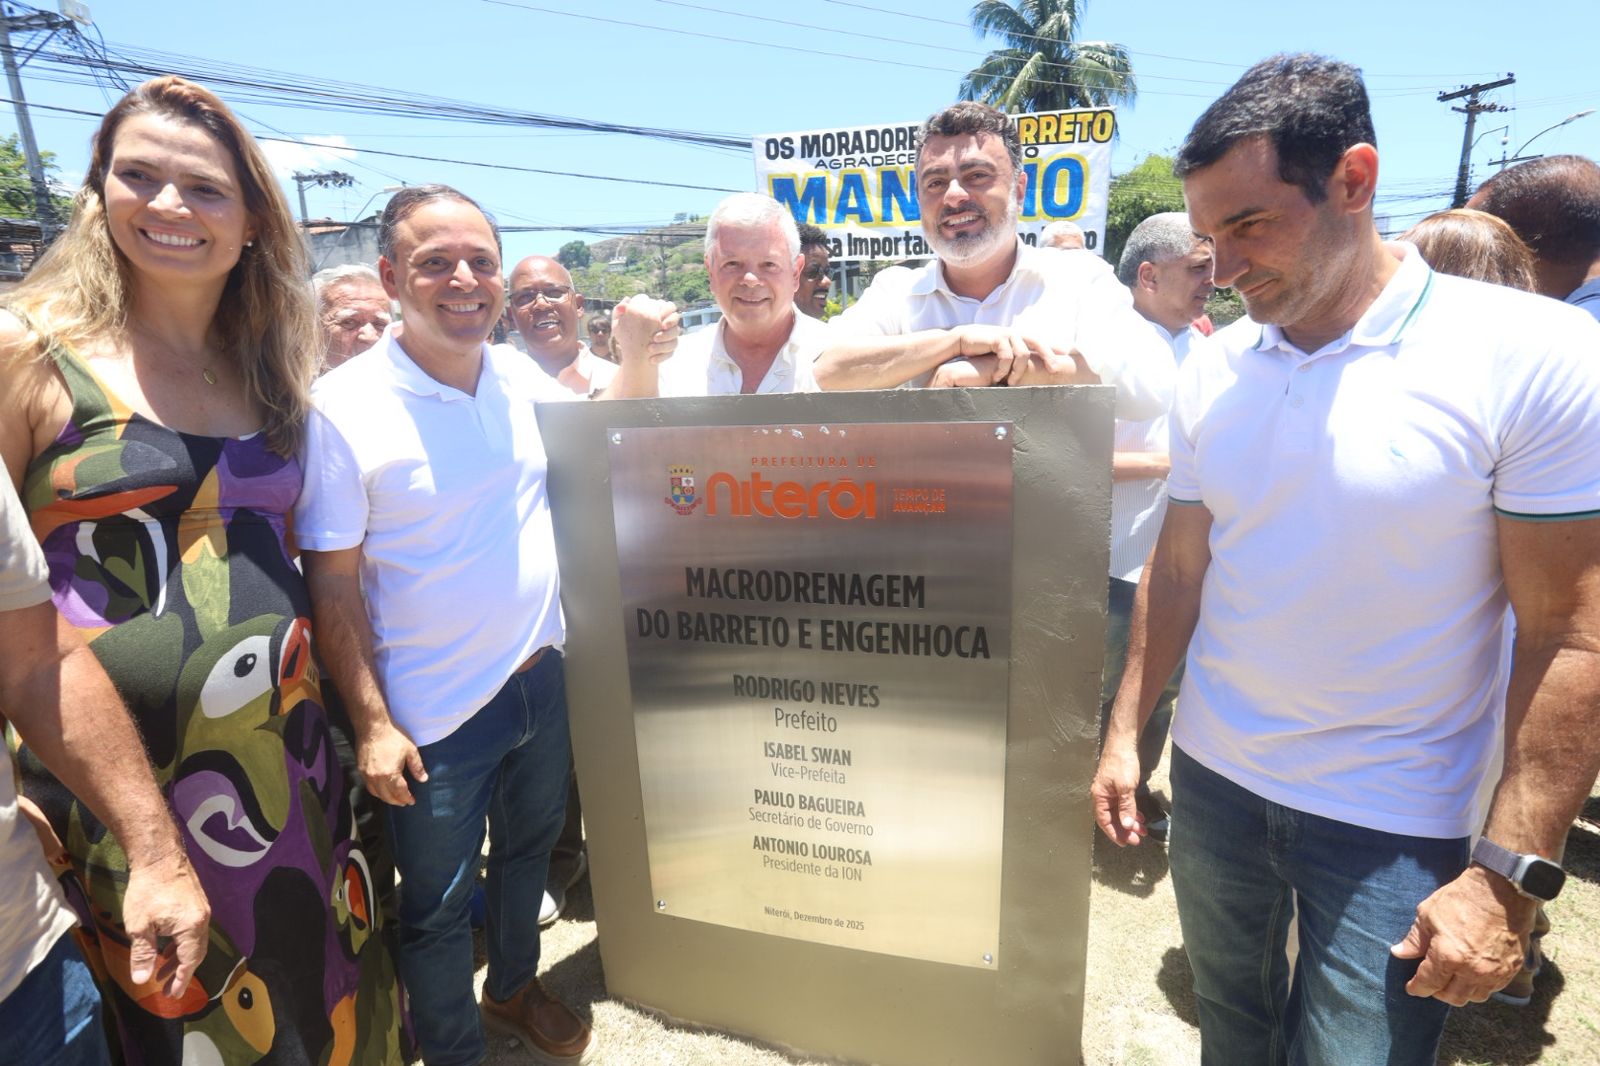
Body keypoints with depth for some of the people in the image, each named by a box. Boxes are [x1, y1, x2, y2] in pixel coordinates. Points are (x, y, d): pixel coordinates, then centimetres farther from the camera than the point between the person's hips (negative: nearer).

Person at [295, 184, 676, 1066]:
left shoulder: (523, 379, -2)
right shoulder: (344, 406, -17)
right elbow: (332, 584, -13)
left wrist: (637, 357, -5)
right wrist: (372, 723, -14)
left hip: (543, 682, 6)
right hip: (434, 716, -5)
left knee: (528, 850, 26)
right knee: (438, 903, 15)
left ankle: (514, 988, 53)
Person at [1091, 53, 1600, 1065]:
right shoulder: (1215, 368, -1)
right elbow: (1179, 569, 4)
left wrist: (1514, 874, -14)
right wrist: (1124, 732, 4)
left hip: (1393, 819, -3)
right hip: (1212, 775, 4)